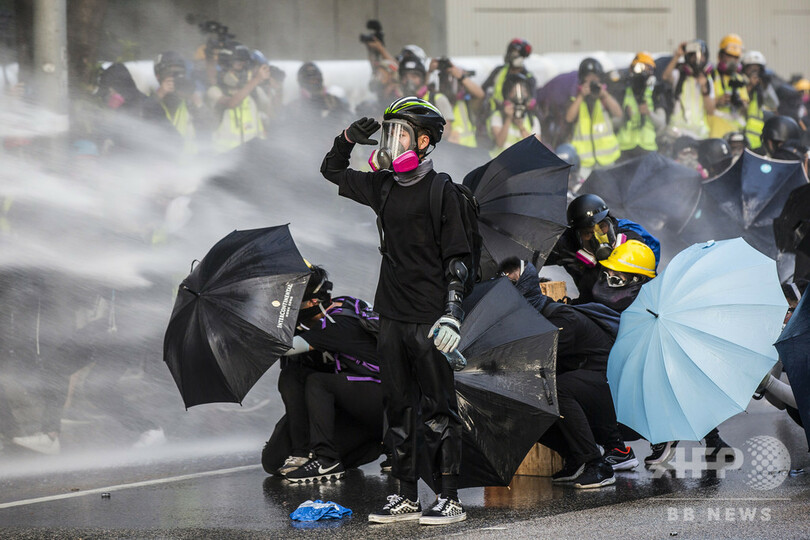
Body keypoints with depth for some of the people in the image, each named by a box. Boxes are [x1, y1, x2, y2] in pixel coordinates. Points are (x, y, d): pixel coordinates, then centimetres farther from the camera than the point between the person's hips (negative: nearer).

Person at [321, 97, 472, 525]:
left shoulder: (440, 192, -7)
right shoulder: (381, 187, 11)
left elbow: (458, 258, -9)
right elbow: (332, 171, 26)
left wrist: (452, 312, -17)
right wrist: (348, 139, 7)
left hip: (428, 319, -7)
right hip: (391, 315, 7)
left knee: (437, 410, -5)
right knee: (397, 409, 9)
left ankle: (450, 498, -1)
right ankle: (406, 497, 15)